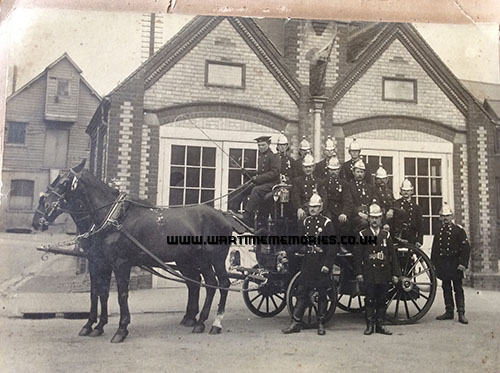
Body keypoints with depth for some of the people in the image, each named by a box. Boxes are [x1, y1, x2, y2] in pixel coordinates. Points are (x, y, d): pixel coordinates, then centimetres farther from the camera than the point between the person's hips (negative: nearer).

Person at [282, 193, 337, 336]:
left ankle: (321, 324, 17)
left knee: (322, 294, 5)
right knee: (302, 292, 3)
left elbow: (333, 246, -8)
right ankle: (296, 323, 8)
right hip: (308, 263, 4)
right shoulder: (306, 221, 9)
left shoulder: (326, 223, -6)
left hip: (321, 263, -4)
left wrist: (327, 265, -13)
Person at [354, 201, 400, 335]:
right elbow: (357, 255, 0)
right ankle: (370, 325, 8)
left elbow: (393, 255, 9)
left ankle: (380, 325, 15)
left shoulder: (386, 235, 9)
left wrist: (395, 274, 4)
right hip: (369, 275, -2)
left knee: (382, 300, 6)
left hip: (384, 274, 2)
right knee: (369, 300, 0)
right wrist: (358, 273, -6)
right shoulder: (362, 235, 3)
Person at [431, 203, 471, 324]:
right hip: (442, 264, 4)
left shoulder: (458, 229, -2)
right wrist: (433, 263, 9)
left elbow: (466, 247, -7)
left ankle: (461, 314, 3)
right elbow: (434, 248, 14)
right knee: (446, 288, 10)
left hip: (455, 264, -4)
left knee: (458, 289, 0)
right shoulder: (438, 231, 12)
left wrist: (463, 263, -14)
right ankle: (449, 312, 18)